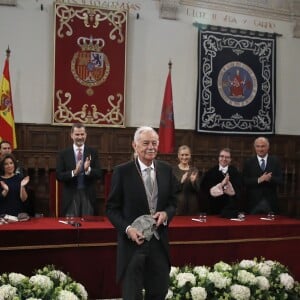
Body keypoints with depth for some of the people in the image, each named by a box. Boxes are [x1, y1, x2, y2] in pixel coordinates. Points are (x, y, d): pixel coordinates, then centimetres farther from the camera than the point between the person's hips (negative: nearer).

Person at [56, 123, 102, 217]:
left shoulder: (93, 152, 5)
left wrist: (88, 170, -22)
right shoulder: (63, 153, 2)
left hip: (88, 195, 1)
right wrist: (74, 172, -21)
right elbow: (58, 176, -5)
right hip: (70, 196, -1)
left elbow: (99, 174, -2)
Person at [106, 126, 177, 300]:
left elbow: (173, 202, 12)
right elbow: (112, 208, -4)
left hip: (159, 242, 4)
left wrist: (166, 214, -11)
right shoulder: (122, 172, -7)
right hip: (133, 241, -3)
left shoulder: (166, 170, 4)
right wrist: (127, 229, -20)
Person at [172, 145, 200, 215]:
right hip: (178, 204, -2)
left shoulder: (194, 170, 9)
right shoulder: (173, 169, 0)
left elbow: (198, 190, 5)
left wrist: (193, 182, -15)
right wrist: (181, 181, -22)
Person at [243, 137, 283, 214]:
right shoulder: (248, 162, 3)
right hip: (253, 202, -1)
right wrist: (258, 180, -19)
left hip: (270, 202, 1)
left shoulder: (275, 161, 6)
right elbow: (244, 181, -5)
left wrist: (270, 179, -21)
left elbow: (280, 180, -1)